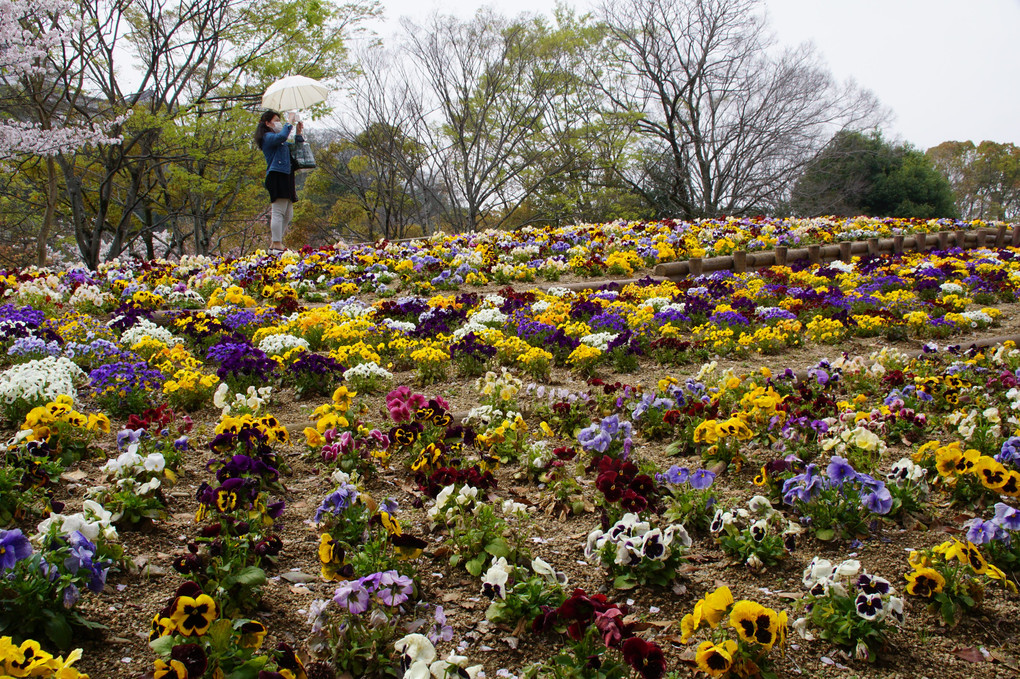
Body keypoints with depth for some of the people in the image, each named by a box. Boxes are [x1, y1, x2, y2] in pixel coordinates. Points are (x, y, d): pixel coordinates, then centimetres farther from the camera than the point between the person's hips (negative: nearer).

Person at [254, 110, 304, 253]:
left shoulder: (280, 142, 27)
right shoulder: (268, 137, -2)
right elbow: (282, 136, -22)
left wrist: (298, 133, 17)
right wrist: (289, 122, -10)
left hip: (285, 177, 10)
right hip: (276, 176, -10)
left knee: (288, 214, 8)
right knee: (278, 212, -13)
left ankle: (274, 245, 11)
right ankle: (277, 245, -15)